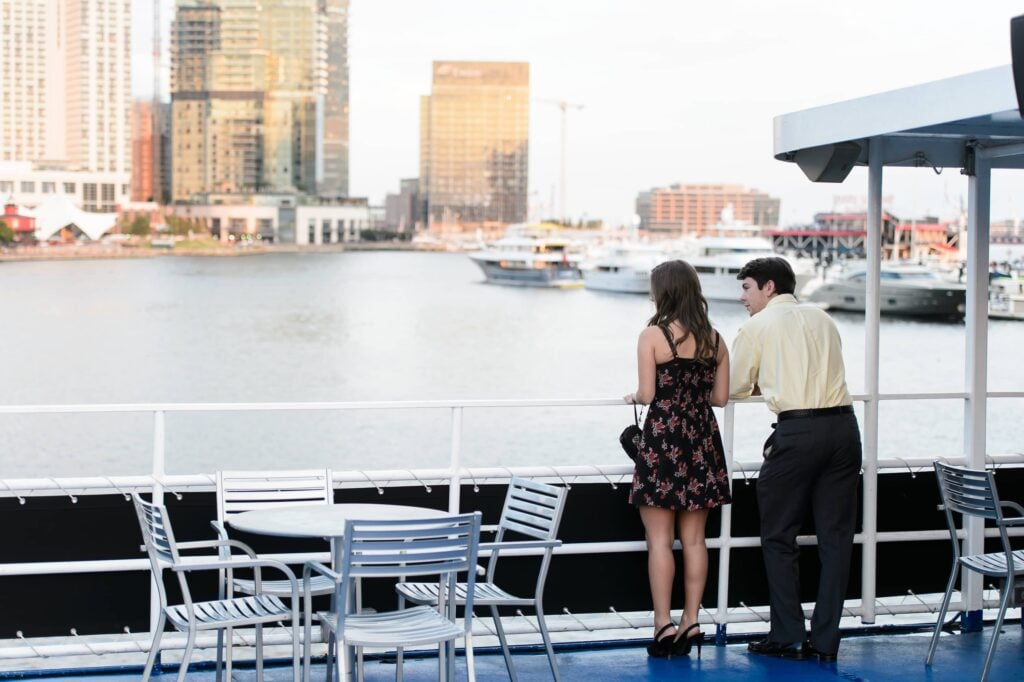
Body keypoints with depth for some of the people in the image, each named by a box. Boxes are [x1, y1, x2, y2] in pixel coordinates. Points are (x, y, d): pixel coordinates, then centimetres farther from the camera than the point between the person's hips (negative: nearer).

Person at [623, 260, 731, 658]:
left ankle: (664, 624, -1)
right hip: (702, 440, 5)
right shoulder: (714, 339, 6)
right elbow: (721, 396, 8)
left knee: (660, 539, 0)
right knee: (694, 538, 9)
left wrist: (634, 397, 11)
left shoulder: (653, 335, -9)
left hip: (662, 437, -5)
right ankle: (691, 622, 10)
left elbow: (647, 394, -11)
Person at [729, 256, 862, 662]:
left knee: (779, 537, 8)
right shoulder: (823, 319, 19)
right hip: (843, 425, 5)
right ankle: (825, 642, 9)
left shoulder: (757, 327, 4)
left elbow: (734, 388, 13)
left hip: (797, 431, -5)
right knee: (835, 536, 8)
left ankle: (787, 638, 9)